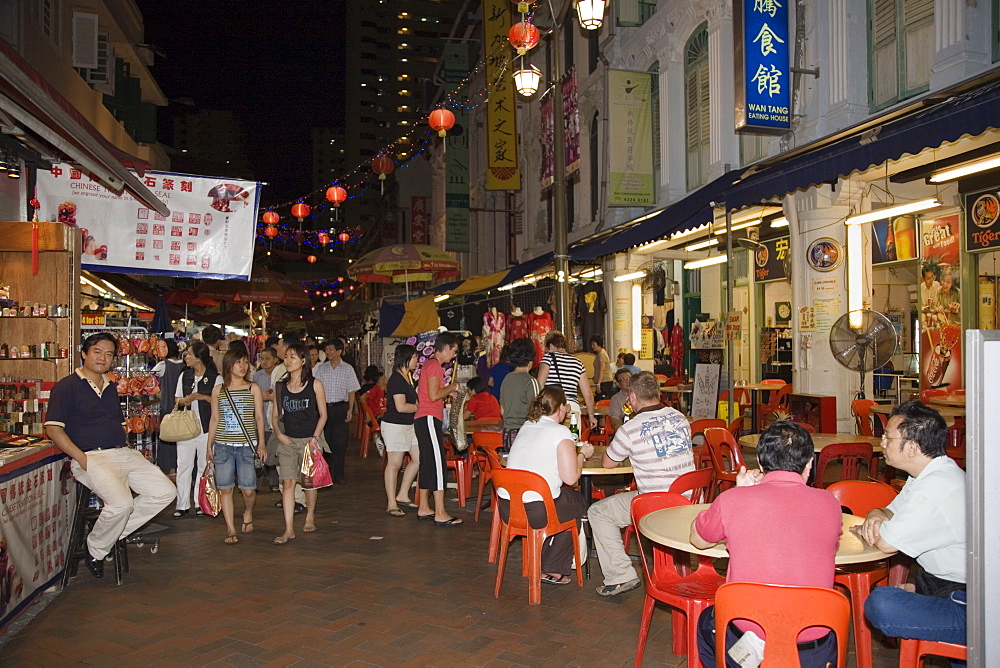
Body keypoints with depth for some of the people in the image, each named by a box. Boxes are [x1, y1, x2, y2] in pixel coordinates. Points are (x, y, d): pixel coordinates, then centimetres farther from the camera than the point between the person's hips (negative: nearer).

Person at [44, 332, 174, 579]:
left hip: (124, 454, 8)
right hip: (92, 457, -7)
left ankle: (116, 531, 7)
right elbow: (53, 429, -9)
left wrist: (127, 450, 10)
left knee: (165, 492, -7)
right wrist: (82, 459, -15)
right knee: (121, 503, -30)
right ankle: (96, 549, -1)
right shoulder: (67, 386, -1)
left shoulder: (111, 388, 21)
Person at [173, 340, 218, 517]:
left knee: (204, 466, 4)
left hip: (206, 427, -4)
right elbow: (177, 399, 18)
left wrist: (200, 396, -15)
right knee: (183, 465, 2)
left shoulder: (215, 378, -4)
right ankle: (183, 505, 9)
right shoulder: (185, 376, 12)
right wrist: (184, 401, -4)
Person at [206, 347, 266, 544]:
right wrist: (209, 445, 12)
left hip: (246, 445, -1)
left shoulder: (253, 388, 5)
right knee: (225, 489, 0)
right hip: (223, 445, 1)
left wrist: (261, 443, -2)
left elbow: (259, 417, 4)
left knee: (248, 489, -3)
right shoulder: (218, 390, 9)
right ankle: (231, 529, 10)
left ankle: (248, 514, 28)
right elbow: (214, 419, 13)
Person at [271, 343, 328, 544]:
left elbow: (323, 415, -1)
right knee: (287, 482, -5)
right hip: (287, 441, 2)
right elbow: (275, 415, 11)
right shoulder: (280, 386, 6)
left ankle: (310, 516, 34)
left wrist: (315, 438, -10)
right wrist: (279, 434, -6)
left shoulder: (314, 385, -2)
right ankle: (289, 529, -2)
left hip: (309, 440, -2)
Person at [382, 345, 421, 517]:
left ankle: (402, 495, 21)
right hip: (394, 425, -10)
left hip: (409, 425, 10)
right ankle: (391, 504, 6)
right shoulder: (396, 379, -17)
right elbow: (401, 407, -22)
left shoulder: (409, 377, 12)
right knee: (394, 464, -2)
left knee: (418, 459, 9)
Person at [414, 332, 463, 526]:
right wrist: (451, 387, -7)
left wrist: (448, 392, 14)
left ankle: (424, 509, 19)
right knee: (437, 463, -10)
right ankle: (440, 514, -10)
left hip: (423, 419, 11)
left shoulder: (429, 364, 19)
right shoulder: (435, 365, -13)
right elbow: (434, 395, -21)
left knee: (427, 463, 13)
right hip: (429, 419, -11)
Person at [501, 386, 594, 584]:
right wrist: (582, 454, 5)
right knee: (578, 501, 22)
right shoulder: (561, 432, -8)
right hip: (536, 512, -7)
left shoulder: (526, 427, 14)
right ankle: (553, 570, 21)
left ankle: (541, 561, 33)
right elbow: (570, 477, -12)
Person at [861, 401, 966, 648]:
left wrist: (869, 527, 2)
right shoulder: (930, 474, 8)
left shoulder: (934, 491, -26)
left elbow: (887, 543, -20)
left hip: (966, 609, -11)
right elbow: (891, 512, 19)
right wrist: (876, 515, -5)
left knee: (882, 603, -30)